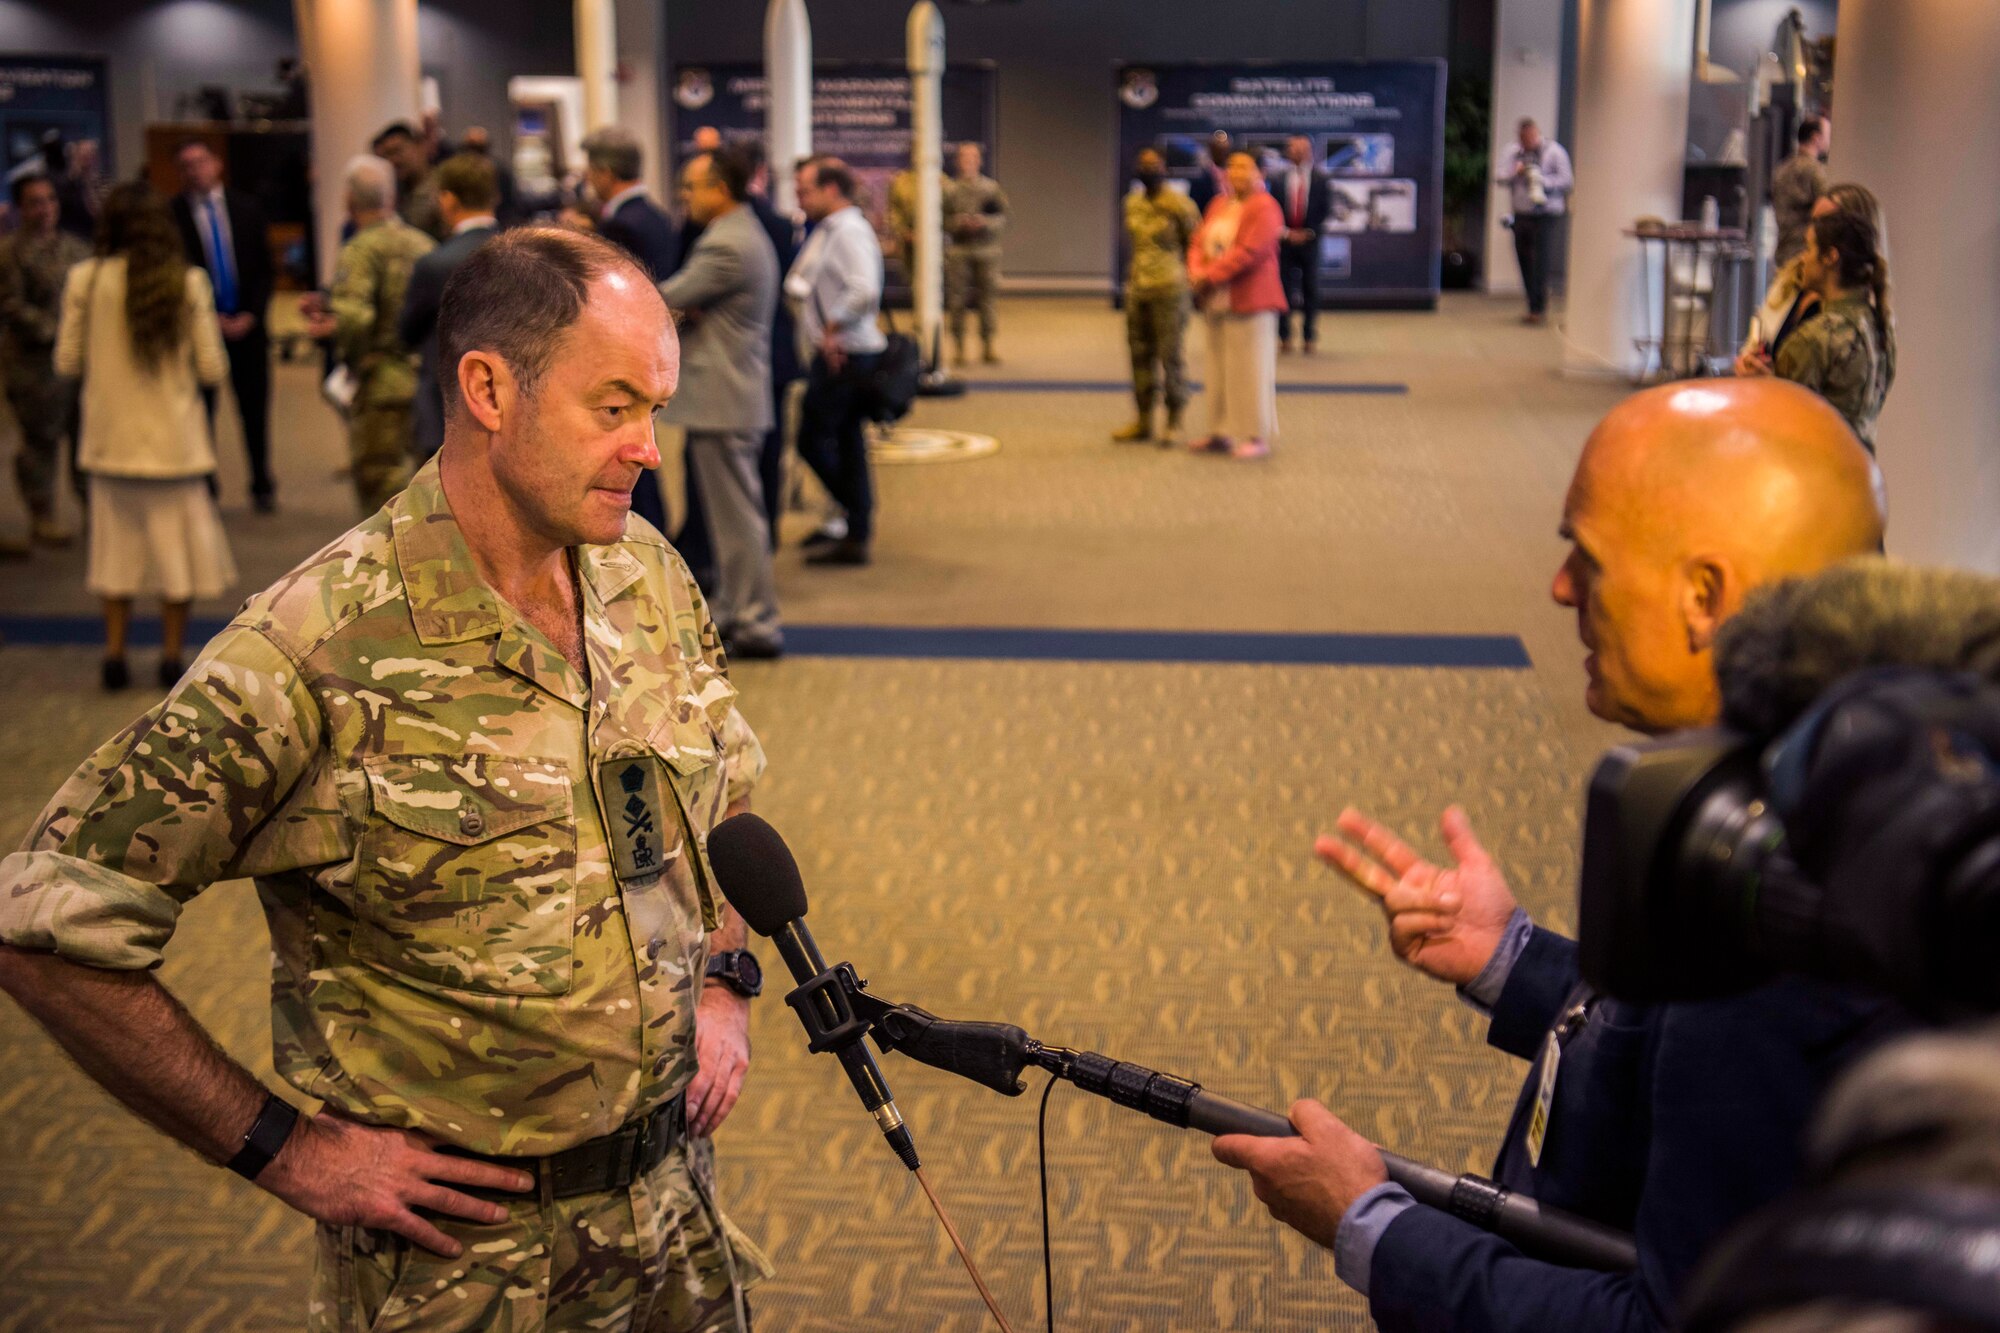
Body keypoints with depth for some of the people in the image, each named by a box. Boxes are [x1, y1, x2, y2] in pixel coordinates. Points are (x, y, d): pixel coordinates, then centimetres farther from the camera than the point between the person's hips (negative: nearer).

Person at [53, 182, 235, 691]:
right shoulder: (188, 282, -9)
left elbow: (67, 363, -1)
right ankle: (171, 656, 14)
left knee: (118, 545, 14)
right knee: (178, 547, 10)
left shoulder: (85, 280, -6)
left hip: (110, 436, 2)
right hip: (174, 437, -2)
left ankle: (114, 653, 14)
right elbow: (212, 368, -7)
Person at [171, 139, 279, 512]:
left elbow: (265, 268, 8)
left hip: (247, 324, 2)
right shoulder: (171, 214, -2)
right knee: (199, 410, 1)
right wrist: (209, 320, -9)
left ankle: (262, 485, 16)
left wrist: (252, 315, -4)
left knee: (255, 410, 6)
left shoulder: (246, 207, 8)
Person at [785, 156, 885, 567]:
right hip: (837, 353, 10)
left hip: (843, 357, -10)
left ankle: (857, 530, 2)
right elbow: (799, 287, 19)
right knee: (847, 443, 12)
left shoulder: (849, 232, -16)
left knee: (813, 439, -5)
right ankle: (857, 532, 18)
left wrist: (834, 328, -21)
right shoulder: (825, 232, 15)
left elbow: (865, 291, -30)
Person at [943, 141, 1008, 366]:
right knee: (958, 298, -2)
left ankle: (988, 346, 9)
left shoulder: (992, 188, 7)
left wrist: (985, 221, -14)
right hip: (958, 250, -1)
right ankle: (958, 346, 6)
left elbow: (1003, 219, 4)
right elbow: (941, 220, 2)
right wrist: (959, 222, -15)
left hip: (987, 249, 1)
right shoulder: (949, 189, 5)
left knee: (987, 297, 1)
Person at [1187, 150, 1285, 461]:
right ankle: (1221, 433, 18)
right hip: (1217, 301, 8)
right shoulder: (1220, 204, 15)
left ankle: (1258, 438, 0)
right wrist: (1197, 271, -8)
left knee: (1249, 368, -5)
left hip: (1249, 299, -8)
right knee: (1219, 366, 11)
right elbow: (1199, 241, 12)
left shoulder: (1264, 208, -10)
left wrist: (1211, 275, -19)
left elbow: (1249, 251, -19)